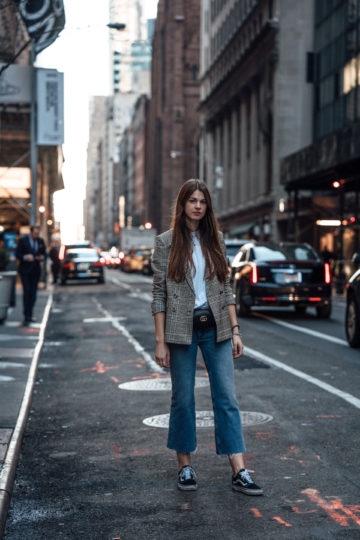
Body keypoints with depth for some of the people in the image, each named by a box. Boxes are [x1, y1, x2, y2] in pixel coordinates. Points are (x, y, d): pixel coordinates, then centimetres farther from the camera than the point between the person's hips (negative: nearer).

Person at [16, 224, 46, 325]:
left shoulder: (40, 241, 5)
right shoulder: (23, 240, -7)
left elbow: (44, 253, 15)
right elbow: (17, 254, -6)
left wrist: (42, 257, -8)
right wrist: (26, 257, -25)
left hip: (36, 270, 4)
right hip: (25, 270, -4)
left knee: (33, 293, 5)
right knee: (27, 291, -12)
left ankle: (29, 315, 13)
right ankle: (26, 317, -12)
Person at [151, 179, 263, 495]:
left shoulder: (215, 239, 8)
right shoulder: (166, 242, -2)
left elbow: (226, 288, 11)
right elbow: (159, 294, -3)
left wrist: (235, 330, 5)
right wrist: (161, 341, -7)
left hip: (215, 327, 3)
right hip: (181, 329, -3)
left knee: (227, 397, -1)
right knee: (183, 398, 5)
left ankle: (239, 472, 0)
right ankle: (185, 466, 20)